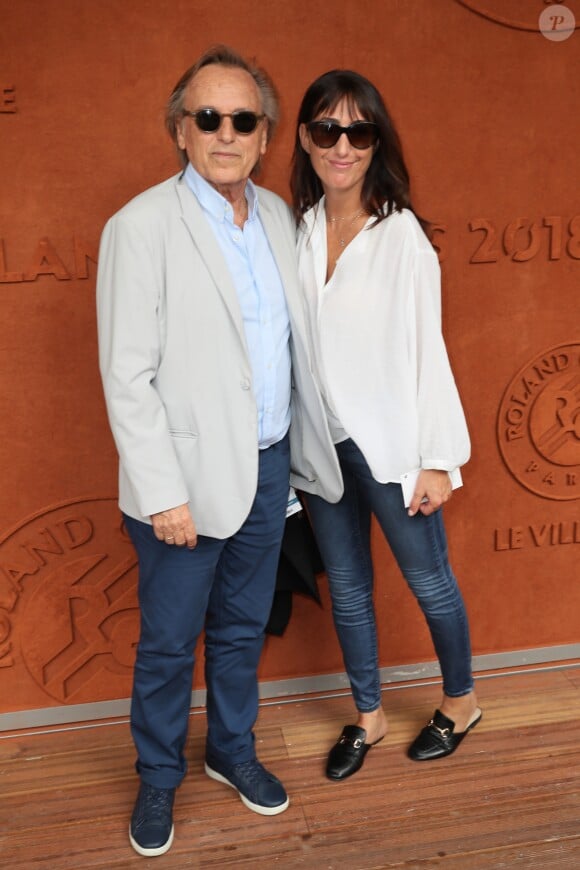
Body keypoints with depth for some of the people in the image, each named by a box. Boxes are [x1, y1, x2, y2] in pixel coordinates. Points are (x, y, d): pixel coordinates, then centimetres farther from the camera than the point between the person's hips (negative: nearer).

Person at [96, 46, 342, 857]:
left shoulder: (277, 214, 5)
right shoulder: (141, 227, -14)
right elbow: (126, 377, -15)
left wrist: (296, 448, 9)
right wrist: (163, 493, -17)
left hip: (269, 466, 6)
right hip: (190, 477, -5)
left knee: (243, 628, 21)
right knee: (168, 644, 12)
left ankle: (233, 750, 43)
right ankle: (159, 777, 35)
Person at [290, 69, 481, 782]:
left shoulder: (401, 234, -13)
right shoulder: (296, 229, -1)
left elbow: (426, 350, -11)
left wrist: (437, 459, -10)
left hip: (389, 441, -4)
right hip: (322, 441, 4)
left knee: (428, 580, 13)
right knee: (346, 589, 17)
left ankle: (460, 702, 39)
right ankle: (368, 716, 37)